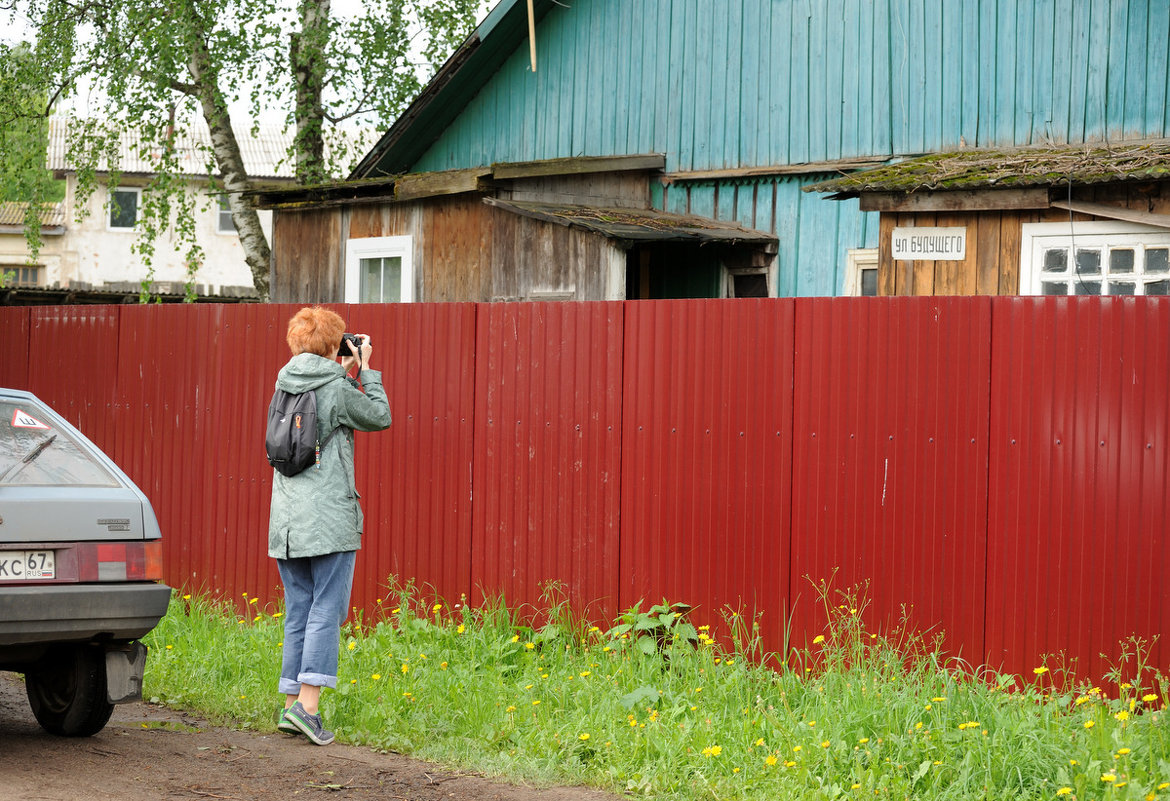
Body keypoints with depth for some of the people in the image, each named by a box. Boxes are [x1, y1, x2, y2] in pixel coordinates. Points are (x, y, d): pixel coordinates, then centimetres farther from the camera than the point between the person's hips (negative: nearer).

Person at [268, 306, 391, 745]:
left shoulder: (284, 385, 11)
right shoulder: (337, 388, -8)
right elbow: (379, 417, 5)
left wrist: (345, 374, 22)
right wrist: (365, 370, 12)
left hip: (287, 521, 6)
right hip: (329, 518, -6)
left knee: (298, 612, 11)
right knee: (327, 610, -5)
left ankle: (291, 704, 10)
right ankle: (308, 704, -12)